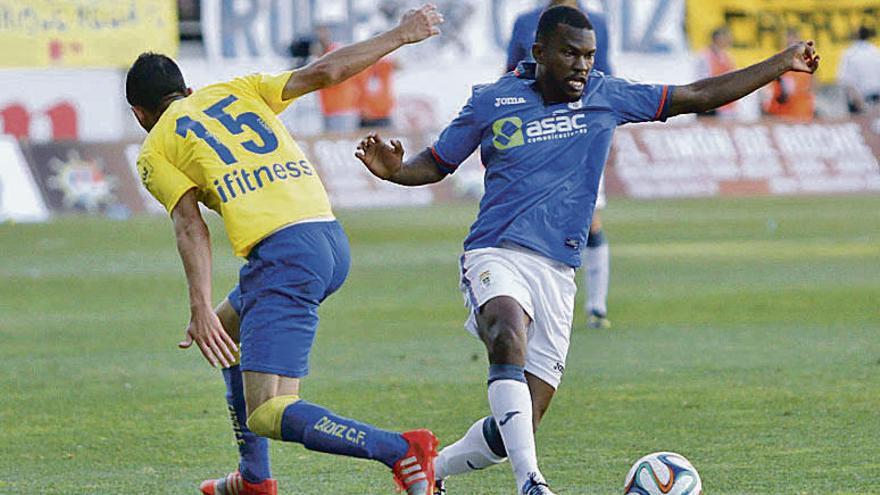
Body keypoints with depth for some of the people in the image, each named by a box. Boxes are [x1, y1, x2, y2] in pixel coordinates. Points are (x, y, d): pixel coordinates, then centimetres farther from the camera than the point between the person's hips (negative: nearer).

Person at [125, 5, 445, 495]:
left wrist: (200, 308, -12)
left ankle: (403, 450, -30)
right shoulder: (238, 89, 24)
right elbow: (321, 73, 12)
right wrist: (399, 36, 20)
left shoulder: (155, 152, 11)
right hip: (333, 239, 8)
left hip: (282, 251, -8)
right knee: (230, 328, 32)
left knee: (265, 414, -11)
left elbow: (190, 225, -4)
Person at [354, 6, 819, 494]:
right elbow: (435, 164, 14)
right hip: (496, 254, -3)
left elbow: (699, 96, 13)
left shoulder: (607, 97, 8)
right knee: (509, 335, -38)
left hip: (557, 272, 3)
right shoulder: (490, 102, 4)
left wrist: (783, 63, 13)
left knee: (514, 431, -2)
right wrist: (393, 169, -7)